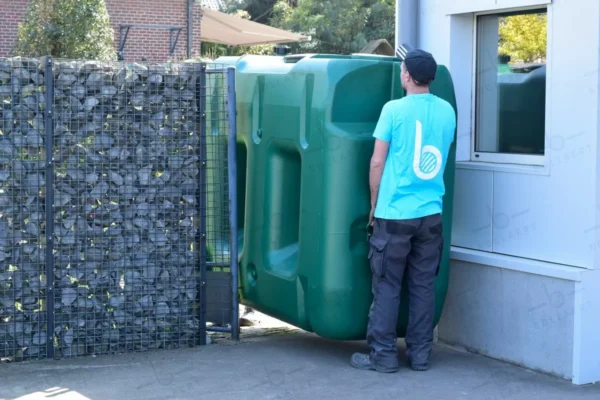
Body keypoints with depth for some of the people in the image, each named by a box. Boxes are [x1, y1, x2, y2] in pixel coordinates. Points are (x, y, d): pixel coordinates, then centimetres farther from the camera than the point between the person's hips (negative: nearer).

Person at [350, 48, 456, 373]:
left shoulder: (394, 109, -8)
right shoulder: (447, 111, 6)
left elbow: (378, 162, -6)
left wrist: (373, 206, 5)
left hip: (395, 213, -4)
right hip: (431, 213, 4)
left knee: (387, 286, 3)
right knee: (423, 286, 9)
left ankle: (383, 355, 5)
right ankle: (420, 354, 13)